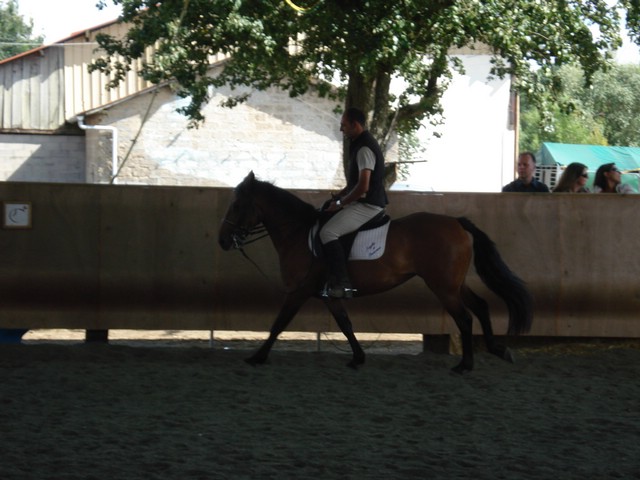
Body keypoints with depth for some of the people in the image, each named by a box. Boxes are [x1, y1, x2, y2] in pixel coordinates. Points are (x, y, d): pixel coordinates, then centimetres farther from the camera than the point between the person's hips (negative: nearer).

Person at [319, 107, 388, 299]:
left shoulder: (365, 149, -18)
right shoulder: (360, 145, 16)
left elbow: (363, 187, -24)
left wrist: (340, 203, -13)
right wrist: (337, 197, 15)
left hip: (367, 206, -11)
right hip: (364, 203, 11)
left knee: (328, 232, -24)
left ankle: (342, 284, -26)